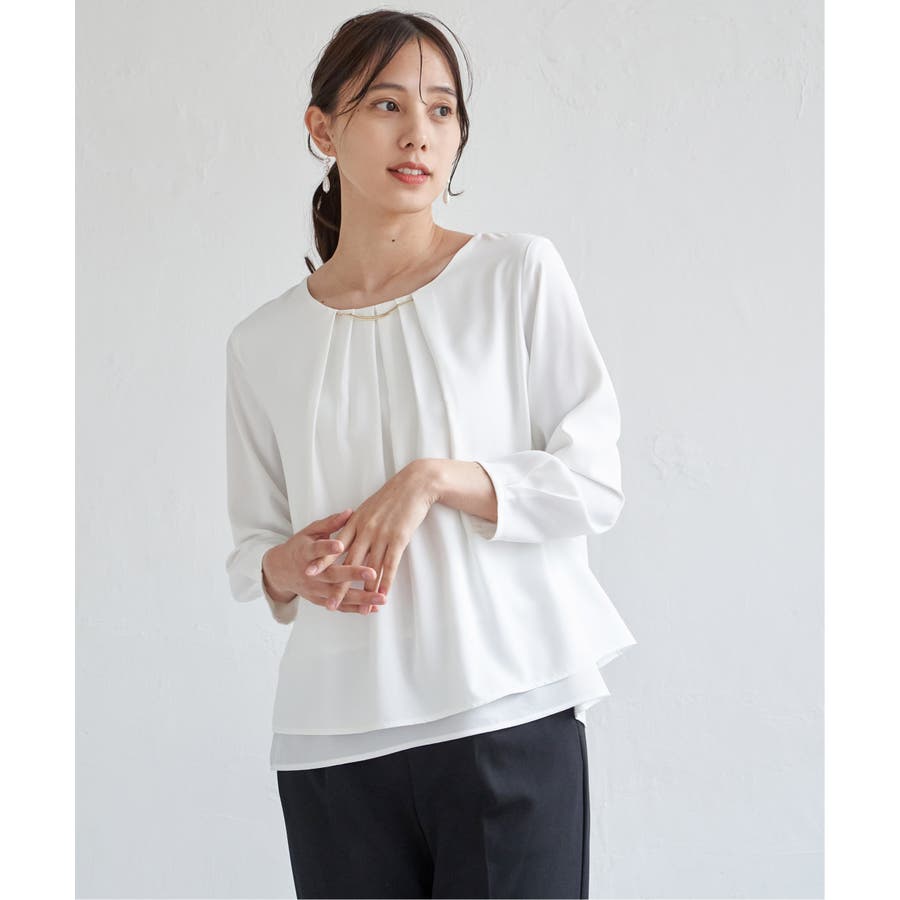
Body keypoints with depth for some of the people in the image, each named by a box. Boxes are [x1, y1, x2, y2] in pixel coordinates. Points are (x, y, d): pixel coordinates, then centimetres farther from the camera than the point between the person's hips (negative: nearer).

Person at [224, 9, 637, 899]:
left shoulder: (520, 274, 1)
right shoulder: (263, 342, 8)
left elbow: (595, 482, -2)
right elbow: (252, 545, 14)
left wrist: (437, 478, -15)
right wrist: (289, 568, -9)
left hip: (510, 716, -2)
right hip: (334, 734, 2)